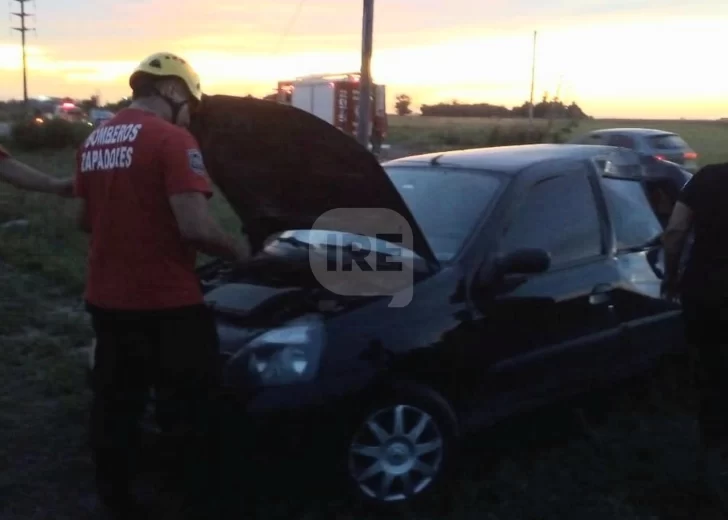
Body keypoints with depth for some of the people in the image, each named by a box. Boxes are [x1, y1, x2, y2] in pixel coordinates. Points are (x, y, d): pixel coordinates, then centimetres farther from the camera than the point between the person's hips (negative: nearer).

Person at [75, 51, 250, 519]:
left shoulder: (94, 142, 11)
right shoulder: (171, 140, -14)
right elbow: (195, 226, -23)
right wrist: (236, 250, -6)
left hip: (107, 300, 8)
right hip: (167, 305, -7)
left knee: (115, 406, 17)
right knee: (190, 412, 7)